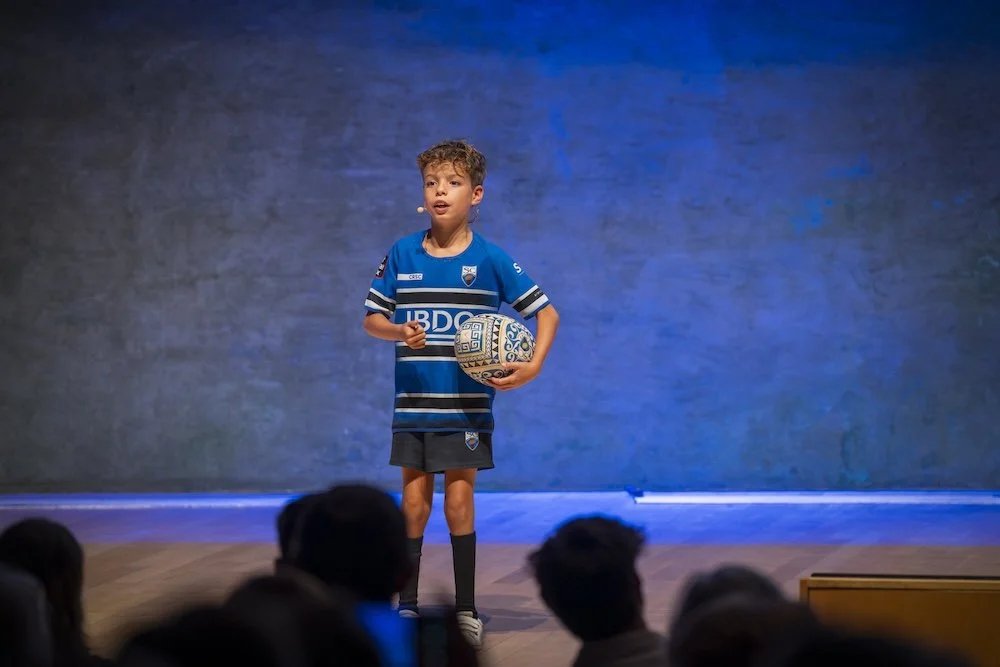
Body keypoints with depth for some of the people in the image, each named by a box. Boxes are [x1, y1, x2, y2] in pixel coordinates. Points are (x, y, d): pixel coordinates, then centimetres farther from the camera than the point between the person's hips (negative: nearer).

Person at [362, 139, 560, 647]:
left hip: (467, 407, -2)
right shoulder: (402, 254, 1)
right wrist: (399, 331, -14)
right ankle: (407, 605, 16)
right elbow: (372, 318, 7)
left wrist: (533, 367, -13)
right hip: (413, 404, 2)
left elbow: (547, 313, 1)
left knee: (458, 504, 0)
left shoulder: (491, 260, -5)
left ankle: (465, 609, 11)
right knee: (414, 503, 6)